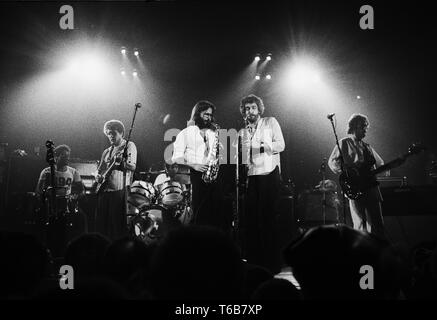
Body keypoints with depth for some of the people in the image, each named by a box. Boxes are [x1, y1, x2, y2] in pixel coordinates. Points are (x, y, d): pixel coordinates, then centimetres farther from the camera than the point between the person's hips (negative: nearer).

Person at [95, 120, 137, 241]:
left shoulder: (129, 146, 2)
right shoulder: (106, 152, 21)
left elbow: (133, 167, -10)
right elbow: (100, 169, 26)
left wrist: (121, 162, -29)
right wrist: (98, 176, 4)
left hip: (120, 190, -6)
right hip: (104, 190, 6)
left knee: (118, 225, -8)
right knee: (102, 225, 3)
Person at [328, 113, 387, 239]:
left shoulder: (367, 146, 21)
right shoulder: (344, 143, 2)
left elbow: (379, 163, 23)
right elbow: (332, 161, -6)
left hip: (371, 189, 6)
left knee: (377, 224, 5)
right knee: (360, 225, -7)